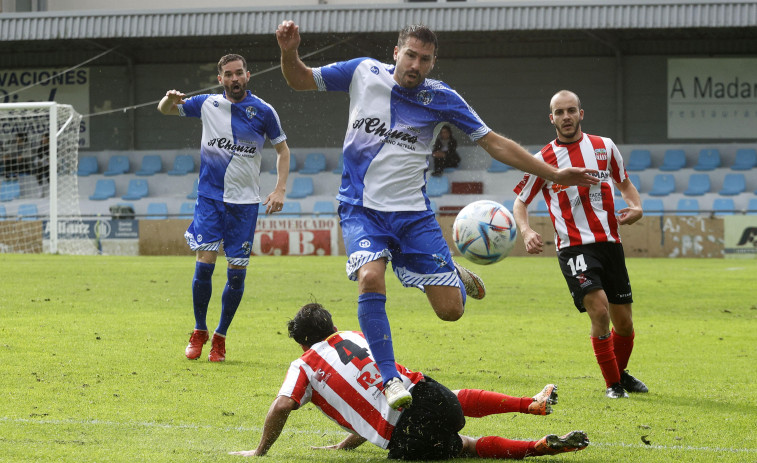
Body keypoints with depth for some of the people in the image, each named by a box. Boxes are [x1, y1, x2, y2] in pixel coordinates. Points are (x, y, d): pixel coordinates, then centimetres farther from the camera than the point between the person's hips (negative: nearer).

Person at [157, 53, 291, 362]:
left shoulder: (263, 111, -2)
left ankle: (220, 337, 14)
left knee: (237, 273, -1)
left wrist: (280, 189, -3)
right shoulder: (208, 105, 4)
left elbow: (282, 150, 9)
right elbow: (164, 110, 15)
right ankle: (199, 333, 7)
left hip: (245, 201, -1)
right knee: (204, 264, -10)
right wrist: (170, 99, -10)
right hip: (210, 197, 1)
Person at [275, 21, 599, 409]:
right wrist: (289, 52, -12)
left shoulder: (441, 98, -1)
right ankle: (390, 379, -23)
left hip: (413, 213, 1)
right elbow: (300, 80, 10)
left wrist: (554, 174, -1)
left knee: (450, 309, -6)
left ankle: (454, 276, 32)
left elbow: (494, 143, 3)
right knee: (370, 278, -31)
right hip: (362, 208, -1)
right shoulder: (363, 73, -1)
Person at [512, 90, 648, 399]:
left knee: (624, 322, 6)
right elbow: (520, 201, 8)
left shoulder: (604, 147, 8)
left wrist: (636, 207, 1)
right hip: (573, 246, -3)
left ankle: (621, 374, 35)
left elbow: (624, 182, 23)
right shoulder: (544, 159, 1)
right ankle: (613, 384, -6)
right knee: (599, 309, -22)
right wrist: (526, 231, -12)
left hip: (610, 243, 3)